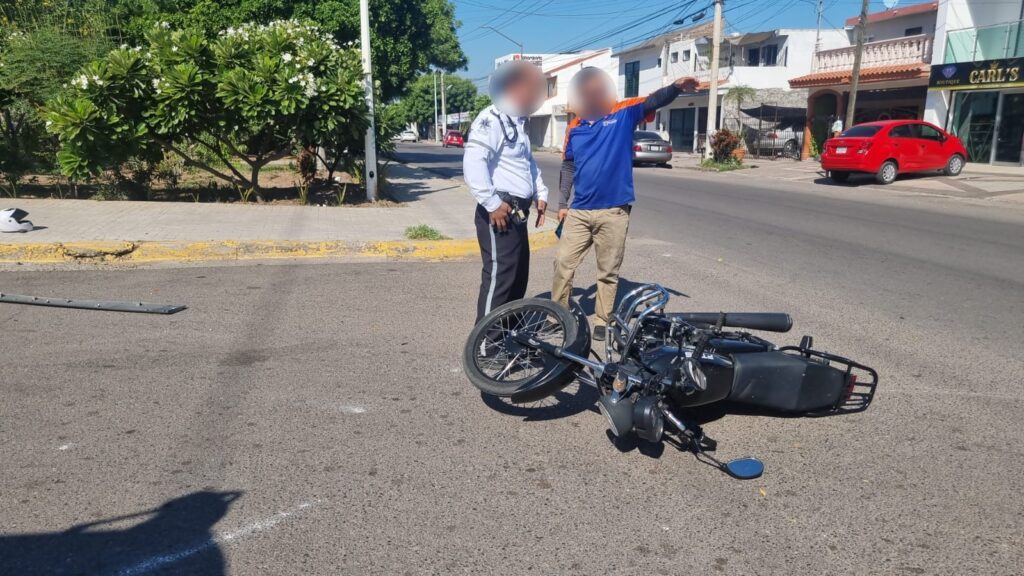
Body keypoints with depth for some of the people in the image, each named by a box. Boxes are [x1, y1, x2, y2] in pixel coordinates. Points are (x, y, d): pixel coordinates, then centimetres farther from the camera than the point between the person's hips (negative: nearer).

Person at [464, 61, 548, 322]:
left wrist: (540, 193, 20)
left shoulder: (518, 123, 19)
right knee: (499, 277, -8)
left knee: (519, 276, 16)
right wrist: (492, 204, -26)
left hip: (516, 214, 10)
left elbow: (529, 162, 31)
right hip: (498, 213, -10)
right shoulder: (491, 120, -14)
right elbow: (473, 164, -27)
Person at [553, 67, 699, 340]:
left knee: (608, 271, 8)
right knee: (563, 263, 7)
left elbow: (653, 101, -16)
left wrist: (676, 87, -36)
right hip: (578, 211, 3)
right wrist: (563, 203, 11)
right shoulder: (574, 128, 6)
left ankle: (602, 321, 21)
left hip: (614, 211, -2)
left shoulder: (623, 113, -2)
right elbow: (568, 166, 12)